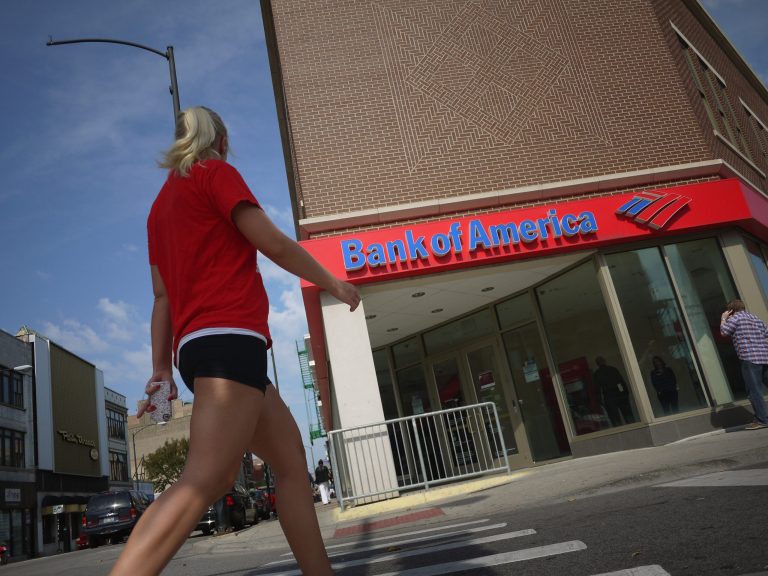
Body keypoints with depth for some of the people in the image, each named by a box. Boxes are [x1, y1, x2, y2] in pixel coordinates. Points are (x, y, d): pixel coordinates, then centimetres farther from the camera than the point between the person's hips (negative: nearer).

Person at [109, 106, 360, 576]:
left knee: (291, 461, 12)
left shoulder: (162, 203, 25)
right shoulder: (216, 172, 3)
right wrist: (332, 283, 7)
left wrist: (162, 366, 19)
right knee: (205, 481, -20)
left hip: (196, 344, 9)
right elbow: (273, 243, -6)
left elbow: (162, 295, 20)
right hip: (230, 338, -9)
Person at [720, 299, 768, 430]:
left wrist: (723, 319, 10)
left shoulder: (736, 317, 0)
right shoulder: (756, 318, 21)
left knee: (754, 390, -6)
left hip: (750, 358, -7)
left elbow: (724, 332, -5)